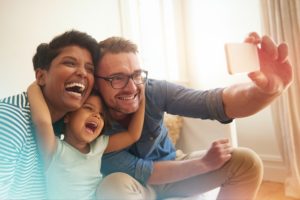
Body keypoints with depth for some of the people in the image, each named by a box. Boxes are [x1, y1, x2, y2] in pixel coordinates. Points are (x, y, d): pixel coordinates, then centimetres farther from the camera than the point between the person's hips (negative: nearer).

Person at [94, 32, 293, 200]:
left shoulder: (153, 91, -23)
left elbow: (214, 102, -35)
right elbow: (137, 172, -26)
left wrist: (266, 89, -56)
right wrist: (205, 163, -24)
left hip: (168, 168, 3)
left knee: (246, 162, -12)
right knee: (115, 184, -38)